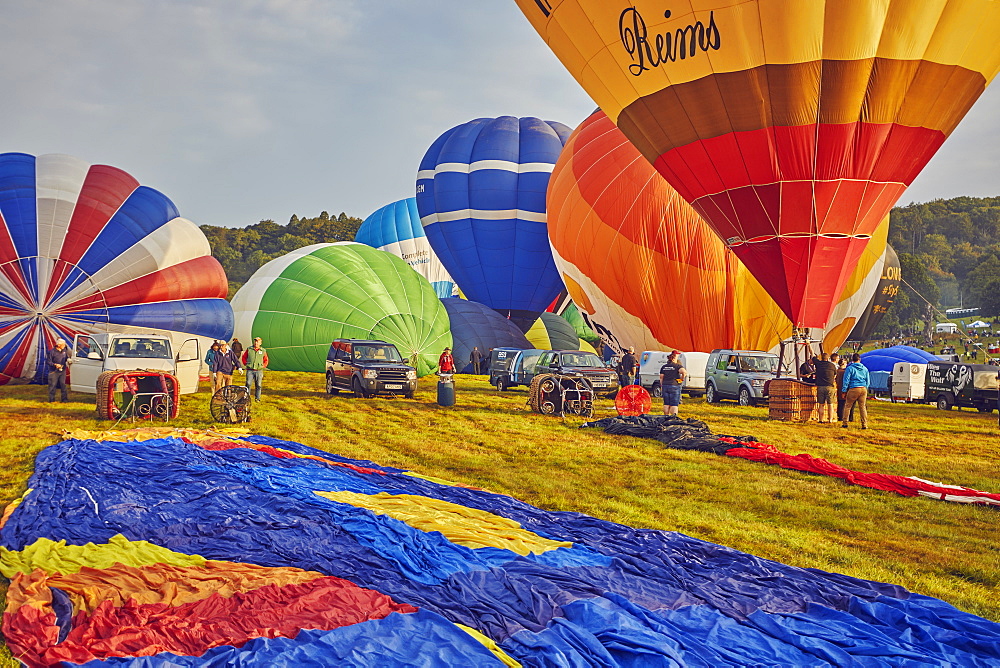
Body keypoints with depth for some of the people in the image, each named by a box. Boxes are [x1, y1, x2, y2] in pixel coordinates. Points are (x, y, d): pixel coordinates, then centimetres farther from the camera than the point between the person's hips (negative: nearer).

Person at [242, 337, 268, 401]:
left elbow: (266, 360, 17)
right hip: (250, 370, -1)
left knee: (258, 385, 4)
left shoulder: (263, 351, 7)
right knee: (248, 384, -7)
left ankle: (257, 398, 12)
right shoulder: (249, 349, 5)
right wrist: (246, 364, 3)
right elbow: (244, 357, 14)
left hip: (259, 371, 1)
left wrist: (263, 366, 3)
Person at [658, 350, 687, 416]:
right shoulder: (677, 366, -7)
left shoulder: (663, 367, 10)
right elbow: (684, 372, -25)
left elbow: (661, 378, 11)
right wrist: (682, 378, -9)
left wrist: (661, 387, 17)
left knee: (666, 404, 11)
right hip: (674, 386, -4)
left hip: (665, 386, 5)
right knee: (674, 404, -3)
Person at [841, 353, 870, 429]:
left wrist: (844, 391, -1)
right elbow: (868, 381, 17)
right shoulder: (865, 369, 12)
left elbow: (846, 380, -4)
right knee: (862, 407, 7)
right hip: (863, 389, 4)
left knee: (847, 406, 5)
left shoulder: (850, 368, -2)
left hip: (853, 389, -4)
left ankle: (845, 423, 4)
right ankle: (864, 424, 3)